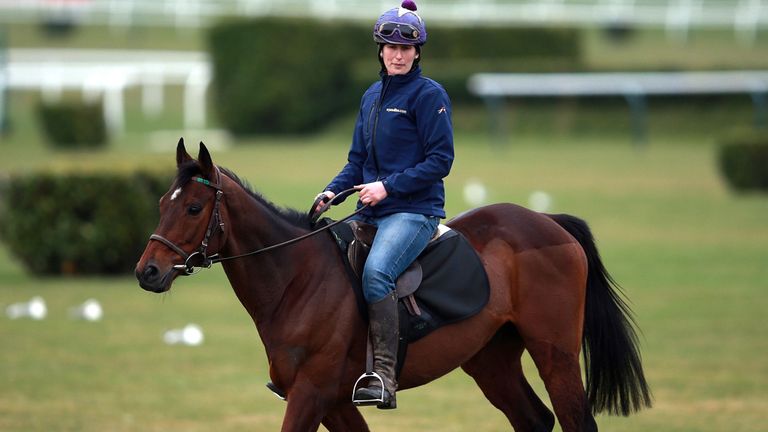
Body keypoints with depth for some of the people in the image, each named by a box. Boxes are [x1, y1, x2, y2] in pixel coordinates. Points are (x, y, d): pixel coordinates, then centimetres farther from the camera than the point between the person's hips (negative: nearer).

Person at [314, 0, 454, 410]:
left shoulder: (429, 95, -5)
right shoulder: (371, 96, 17)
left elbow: (440, 161, -10)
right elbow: (358, 159, 21)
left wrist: (388, 187, -17)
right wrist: (332, 191, 2)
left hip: (414, 209, -8)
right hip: (372, 211, 8)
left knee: (376, 271, -32)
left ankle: (385, 379, -34)